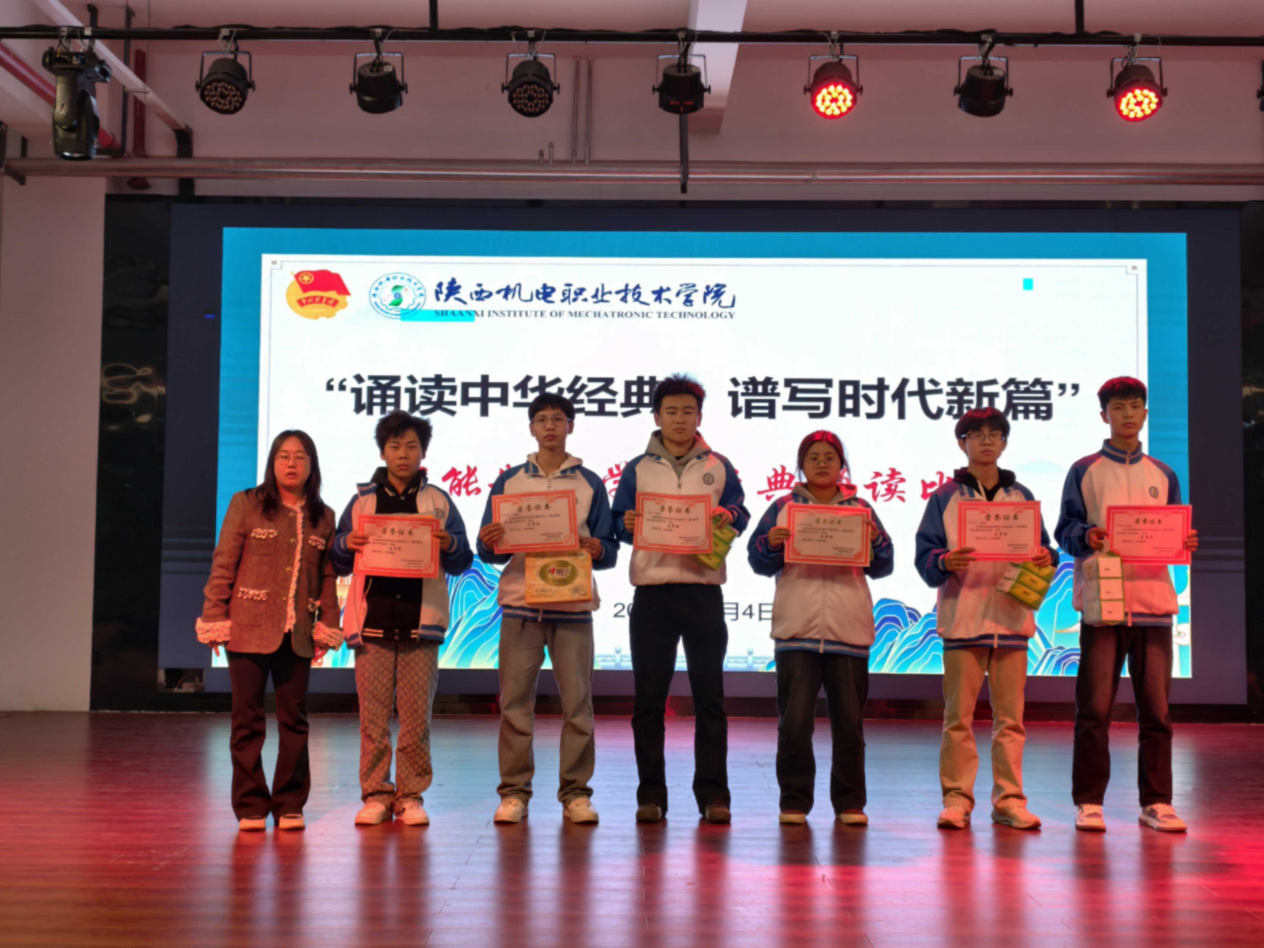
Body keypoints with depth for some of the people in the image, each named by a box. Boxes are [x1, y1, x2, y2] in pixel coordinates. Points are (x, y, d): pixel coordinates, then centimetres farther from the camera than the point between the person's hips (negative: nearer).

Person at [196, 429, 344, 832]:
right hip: (249, 628, -2)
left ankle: (289, 805, 15)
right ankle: (251, 806, 11)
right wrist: (214, 619, -4)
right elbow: (223, 565, 0)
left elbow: (327, 575, 11)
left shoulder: (323, 518, 10)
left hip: (297, 633, 2)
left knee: (294, 719, 5)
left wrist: (328, 625, 4)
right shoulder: (245, 505, 2)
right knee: (248, 719, 2)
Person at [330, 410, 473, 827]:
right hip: (373, 619, 1)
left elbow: (463, 562, 10)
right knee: (373, 713, 0)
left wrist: (449, 545, -10)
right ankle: (376, 793, 9)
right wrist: (346, 544, -6)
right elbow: (338, 564, 15)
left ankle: (411, 794, 9)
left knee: (416, 714, 0)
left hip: (420, 621, 0)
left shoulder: (438, 502, 11)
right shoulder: (362, 500, 13)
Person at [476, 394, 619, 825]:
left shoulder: (590, 483, 11)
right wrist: (489, 544, -12)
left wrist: (597, 549, -14)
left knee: (578, 703, -1)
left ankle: (576, 793, 7)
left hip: (573, 607, 0)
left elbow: (609, 550, 8)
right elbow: (489, 551, 10)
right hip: (520, 604, 0)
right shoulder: (508, 482, 11)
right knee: (515, 704, 0)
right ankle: (514, 792, 8)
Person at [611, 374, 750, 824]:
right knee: (648, 697, 1)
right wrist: (628, 526, -15)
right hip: (651, 590, 0)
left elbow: (741, 517, 8)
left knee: (709, 694, 1)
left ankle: (713, 793, 6)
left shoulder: (719, 467, 12)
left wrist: (729, 515, -14)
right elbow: (619, 522, 8)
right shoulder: (638, 469, 11)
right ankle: (651, 794, 8)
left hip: (703, 590, 0)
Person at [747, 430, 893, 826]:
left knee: (849, 720, 5)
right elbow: (758, 562, 5)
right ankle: (794, 801, 8)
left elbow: (882, 568, 10)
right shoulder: (783, 507, 9)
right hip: (797, 630, -1)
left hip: (849, 629, 1)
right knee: (794, 720, -3)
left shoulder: (860, 509, 12)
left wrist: (877, 539, -9)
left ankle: (850, 802, 16)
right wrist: (771, 543, -14)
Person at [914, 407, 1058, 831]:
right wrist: (945, 562, -20)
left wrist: (1047, 557, -9)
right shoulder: (945, 497, 6)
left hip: (1011, 617, 2)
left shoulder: (1021, 497, 14)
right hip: (962, 617, -2)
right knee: (959, 716, -1)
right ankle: (957, 798, 6)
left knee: (1010, 715, 4)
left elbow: (1040, 549, 14)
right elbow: (924, 557, 1)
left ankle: (1009, 799, 11)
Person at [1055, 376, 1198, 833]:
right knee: (1094, 708, -3)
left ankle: (1156, 802, 12)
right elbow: (1065, 530, 2)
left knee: (1156, 707, 3)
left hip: (1153, 599, 3)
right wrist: (1086, 536, -19)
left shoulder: (1163, 474, 16)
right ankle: (1089, 802, 5)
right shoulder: (1084, 471, 7)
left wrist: (1185, 543, -5)